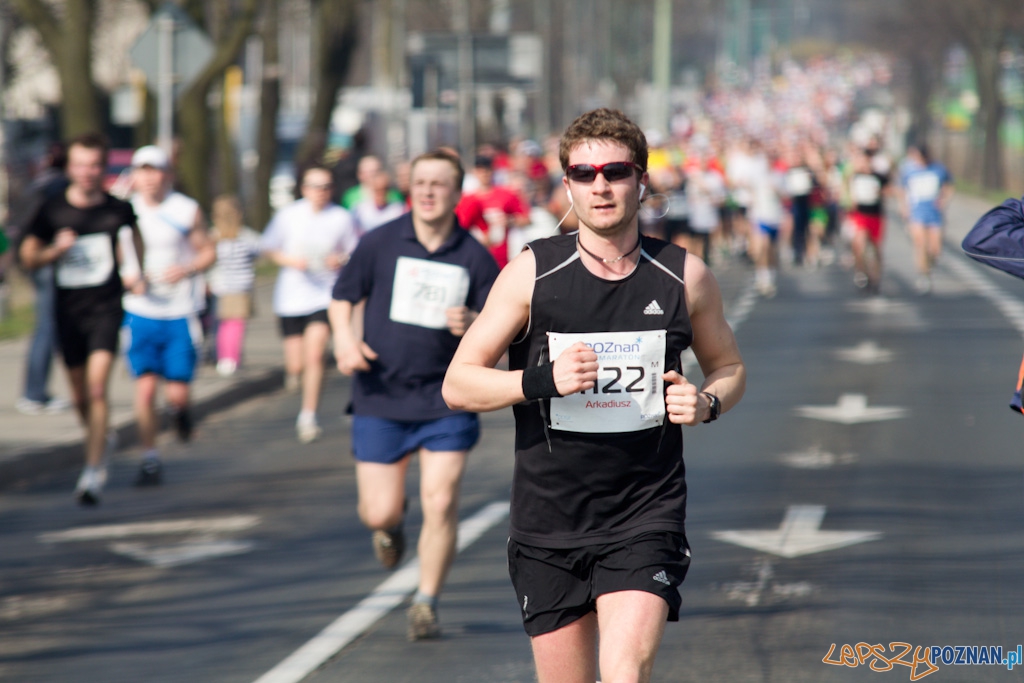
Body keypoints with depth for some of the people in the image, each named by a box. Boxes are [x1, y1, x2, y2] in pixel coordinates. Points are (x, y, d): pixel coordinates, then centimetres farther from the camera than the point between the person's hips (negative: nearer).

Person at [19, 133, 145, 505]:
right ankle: (103, 439, 44)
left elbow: (135, 236, 21)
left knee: (97, 387, -18)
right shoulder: (52, 210, -4)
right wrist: (55, 249, -16)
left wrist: (135, 273, 15)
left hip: (106, 308, -2)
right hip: (68, 310, 2)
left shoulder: (119, 209, -3)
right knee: (80, 396, 12)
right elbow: (28, 258, 2)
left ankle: (94, 471, -18)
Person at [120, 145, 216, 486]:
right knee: (145, 387, -8)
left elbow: (208, 251, 6)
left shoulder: (186, 210, -1)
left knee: (177, 392, -2)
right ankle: (150, 459, 6)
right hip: (141, 313, 1)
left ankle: (179, 409, 36)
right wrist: (126, 276, -10)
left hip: (182, 313, -1)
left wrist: (188, 269, -14)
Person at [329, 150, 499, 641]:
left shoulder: (475, 258, -2)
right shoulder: (380, 243, -1)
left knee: (440, 503, -9)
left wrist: (472, 324, -20)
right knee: (380, 511, 0)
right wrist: (344, 338, -10)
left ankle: (426, 603, 8)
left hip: (447, 401, 0)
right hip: (381, 398, 1)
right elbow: (343, 297, 9)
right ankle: (388, 525, 39)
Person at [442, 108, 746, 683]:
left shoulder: (685, 277, 2)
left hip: (647, 517, -1)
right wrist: (543, 380, -19)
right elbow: (458, 385, -2)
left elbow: (729, 368, 18)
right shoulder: (532, 274, -3)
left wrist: (707, 402, -6)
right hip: (549, 522, 1)